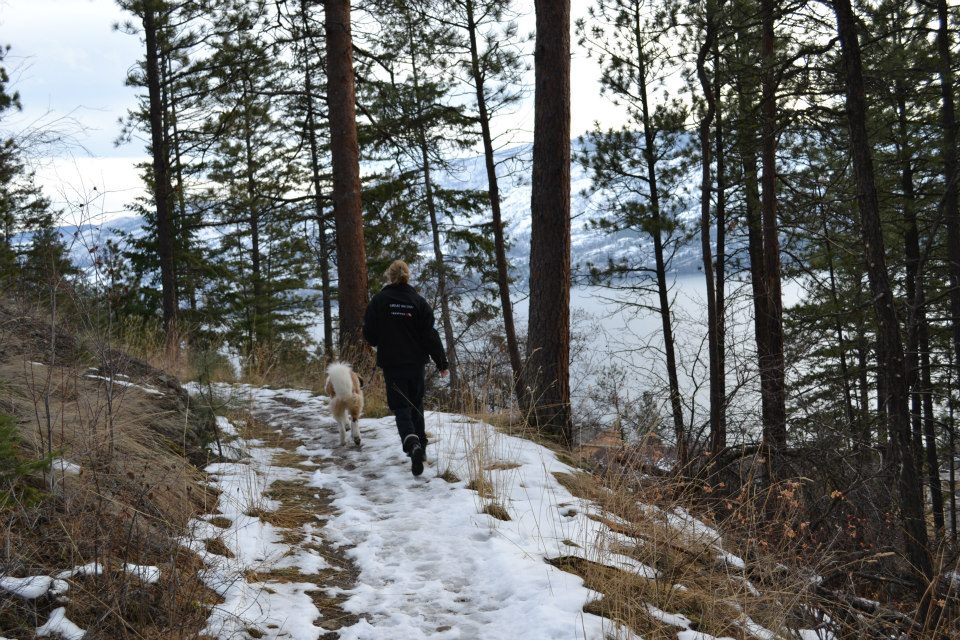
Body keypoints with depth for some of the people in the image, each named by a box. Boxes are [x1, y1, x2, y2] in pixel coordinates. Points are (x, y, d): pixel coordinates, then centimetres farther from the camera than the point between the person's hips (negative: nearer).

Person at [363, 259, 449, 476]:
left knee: (401, 408, -1)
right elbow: (430, 335, -5)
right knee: (416, 405, 19)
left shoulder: (378, 301, -7)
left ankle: (412, 444, -26)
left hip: (391, 363, -2)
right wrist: (441, 363, 2)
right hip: (416, 363, 2)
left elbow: (369, 335, -3)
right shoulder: (418, 301, -4)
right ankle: (420, 446, 25)